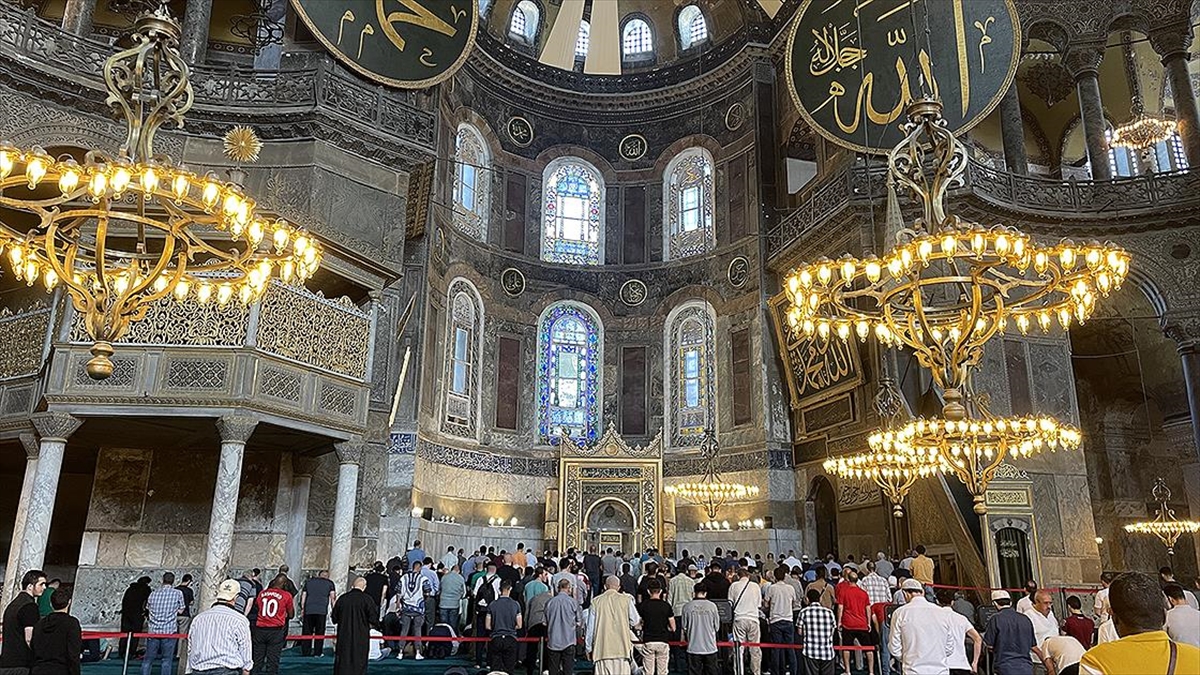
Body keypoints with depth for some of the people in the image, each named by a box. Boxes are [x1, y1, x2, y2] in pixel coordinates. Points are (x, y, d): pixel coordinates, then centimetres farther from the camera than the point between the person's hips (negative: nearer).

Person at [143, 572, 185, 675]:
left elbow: (148, 610, 14)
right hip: (169, 631, -3)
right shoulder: (178, 593, -4)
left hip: (153, 630, 3)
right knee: (167, 659, 3)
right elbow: (180, 611, 2)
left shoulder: (153, 594, 5)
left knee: (148, 659, 10)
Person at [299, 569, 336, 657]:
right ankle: (317, 652, 4)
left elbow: (303, 595, 14)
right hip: (322, 610, -2)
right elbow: (332, 596, 0)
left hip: (308, 610, 2)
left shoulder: (308, 581, 17)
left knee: (306, 632, 9)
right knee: (319, 632, 4)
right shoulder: (329, 583, 9)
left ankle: (305, 652, 10)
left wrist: (302, 608, 18)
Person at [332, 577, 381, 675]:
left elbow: (334, 618, 9)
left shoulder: (342, 598, 1)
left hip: (343, 637, 3)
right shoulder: (367, 599, -10)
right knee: (359, 663, 5)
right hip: (361, 637, -3)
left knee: (342, 663, 11)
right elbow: (373, 619, -11)